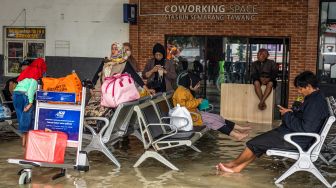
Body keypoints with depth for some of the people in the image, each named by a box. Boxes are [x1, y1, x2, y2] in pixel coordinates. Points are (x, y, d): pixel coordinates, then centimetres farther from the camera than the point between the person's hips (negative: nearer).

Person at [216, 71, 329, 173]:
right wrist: (291, 113, 3)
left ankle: (233, 164, 17)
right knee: (259, 142, 9)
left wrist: (287, 116, -15)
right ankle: (238, 167, 12)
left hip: (298, 140, -10)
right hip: (296, 135, 10)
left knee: (254, 143, -4)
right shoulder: (314, 98, 9)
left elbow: (305, 128, -27)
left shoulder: (315, 102, -23)